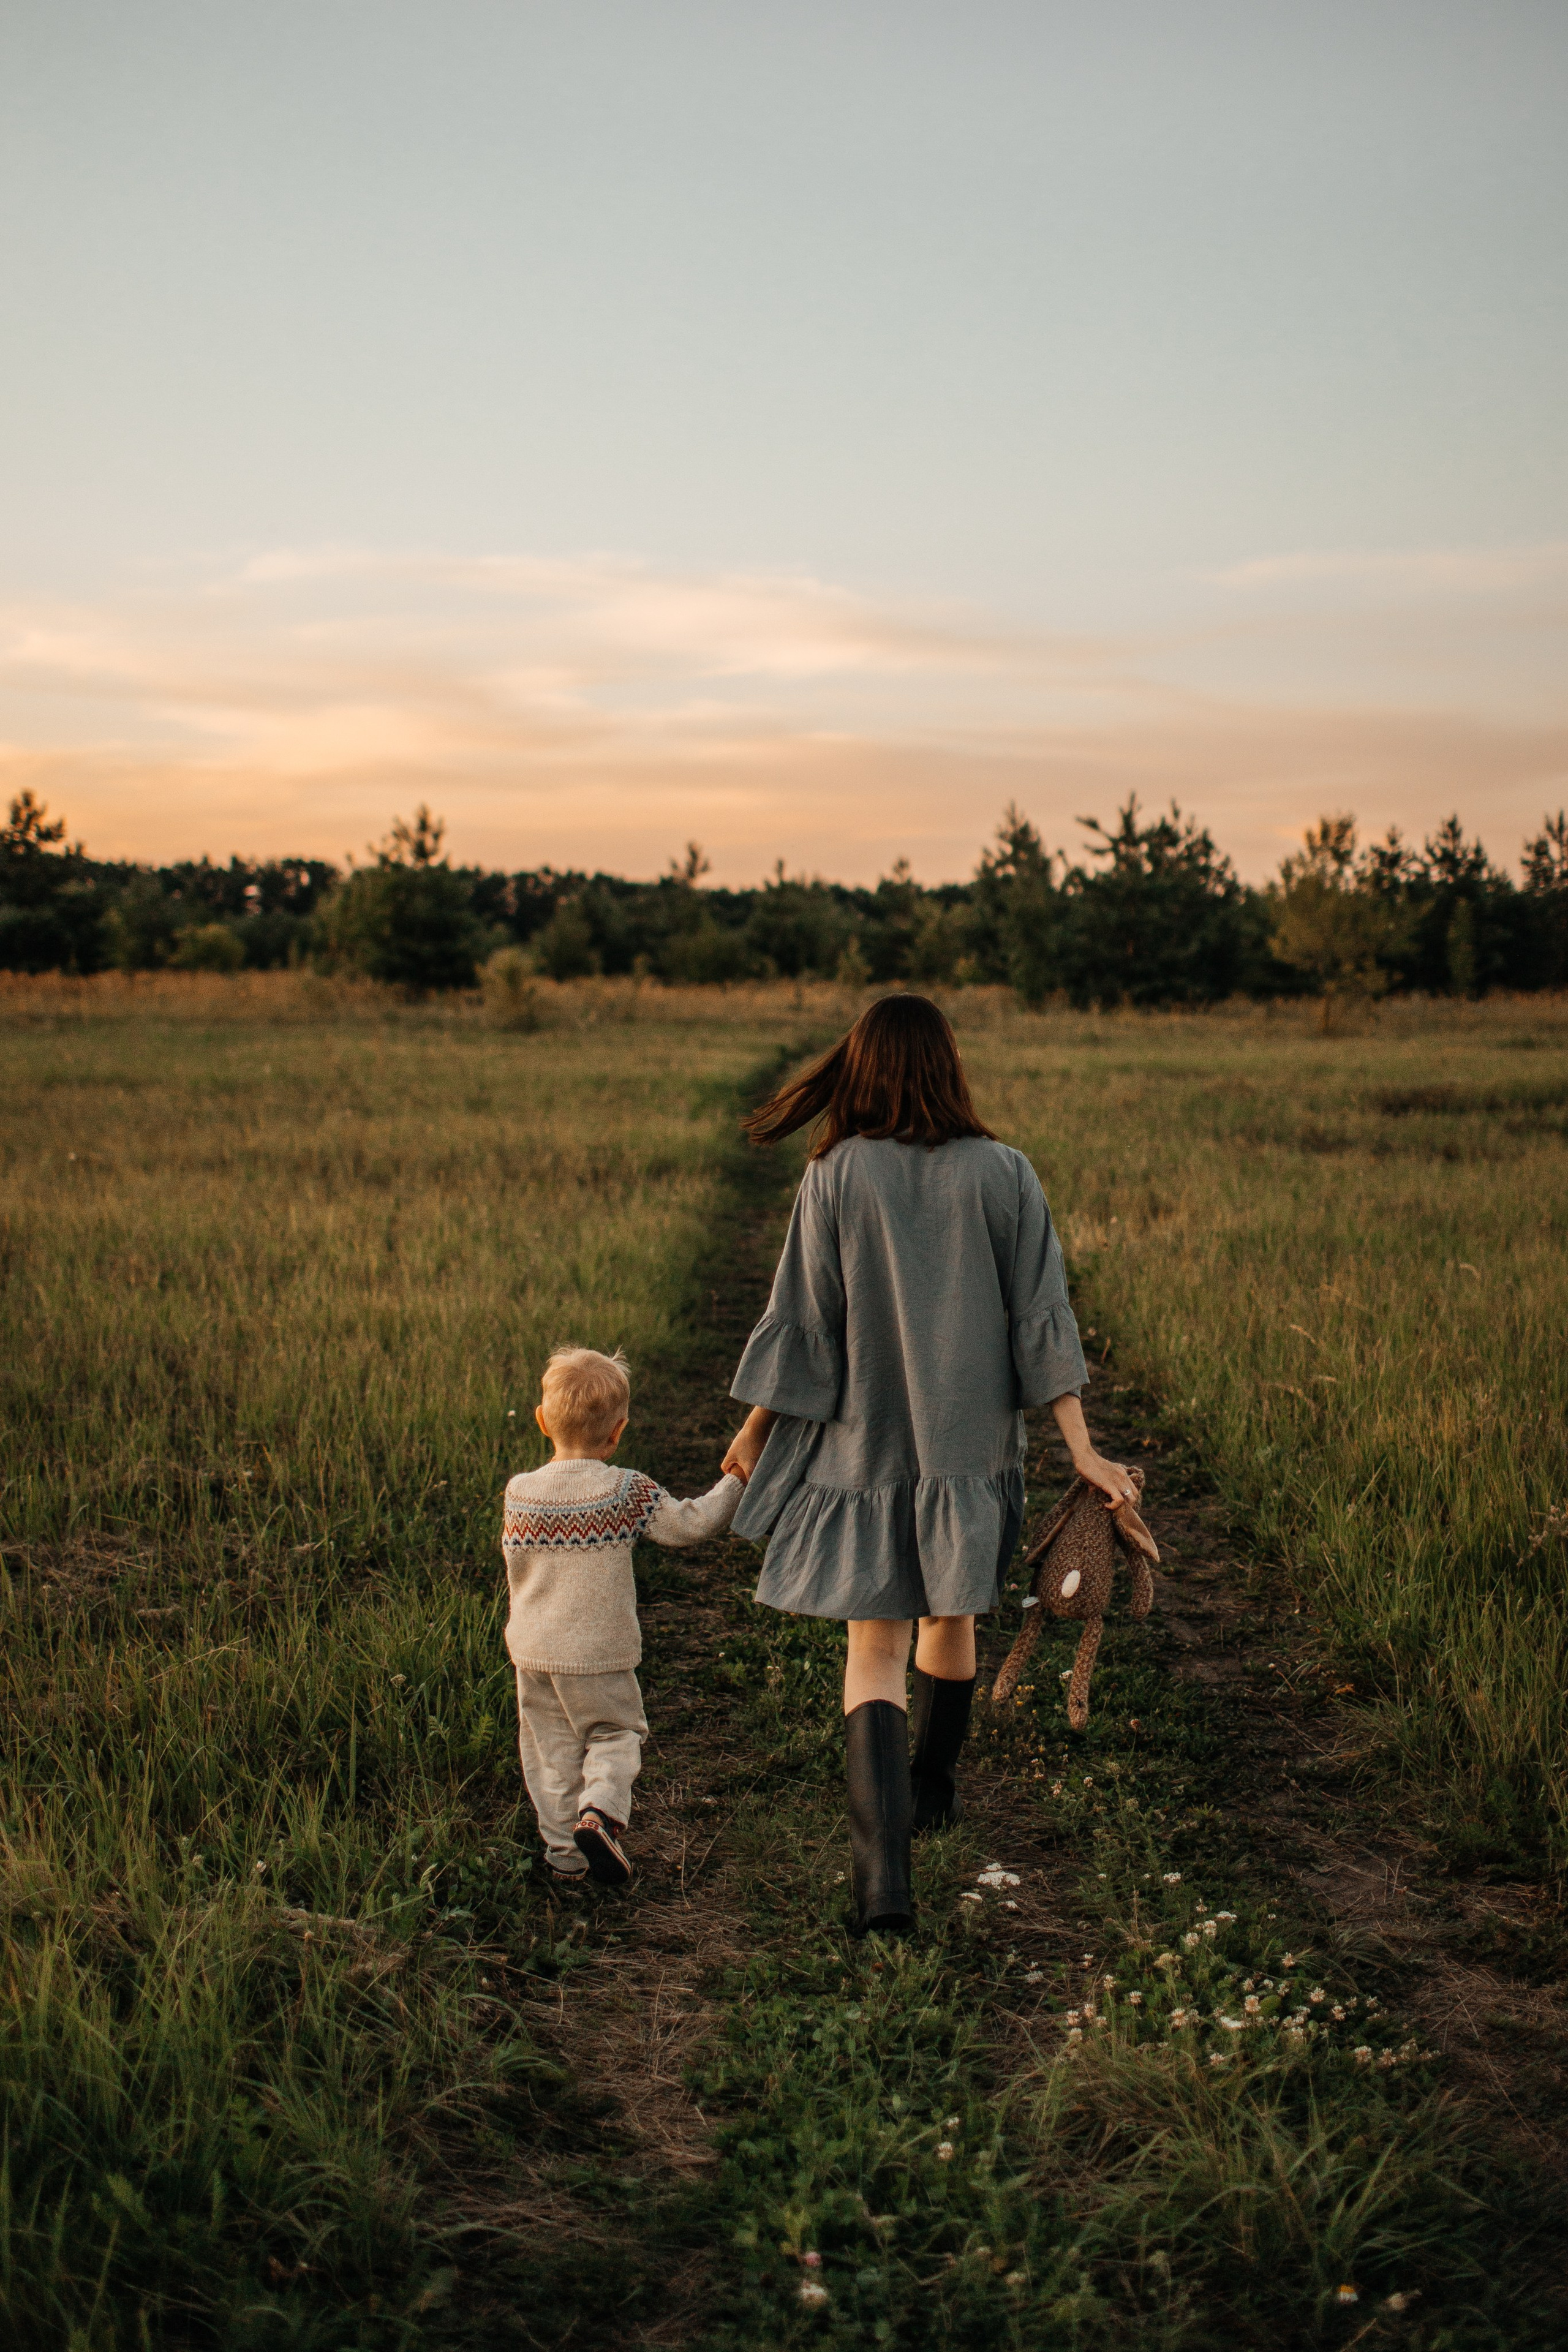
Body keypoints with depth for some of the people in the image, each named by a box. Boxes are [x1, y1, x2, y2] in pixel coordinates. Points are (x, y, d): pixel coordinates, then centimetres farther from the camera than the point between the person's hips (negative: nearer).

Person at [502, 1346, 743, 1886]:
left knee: (551, 1748, 13)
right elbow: (691, 1523, -9)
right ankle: (600, 1810, -11)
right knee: (615, 1733, 13)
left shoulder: (520, 1493, -4)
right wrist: (734, 1481, 3)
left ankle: (565, 1849, 16)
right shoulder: (627, 1492, -13)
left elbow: (515, 1564, 6)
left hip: (535, 1652, 3)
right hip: (600, 1653, -3)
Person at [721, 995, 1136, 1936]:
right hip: (972, 1445, 2)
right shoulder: (1005, 1174, -6)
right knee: (952, 1622, 23)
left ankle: (884, 1866, -11)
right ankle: (934, 1790, 43)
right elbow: (1041, 1317, -6)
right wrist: (1081, 1449, -2)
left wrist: (754, 1432, 6)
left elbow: (803, 1320, -6)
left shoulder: (836, 1176, -9)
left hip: (866, 1444, -2)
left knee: (875, 1652, 2)